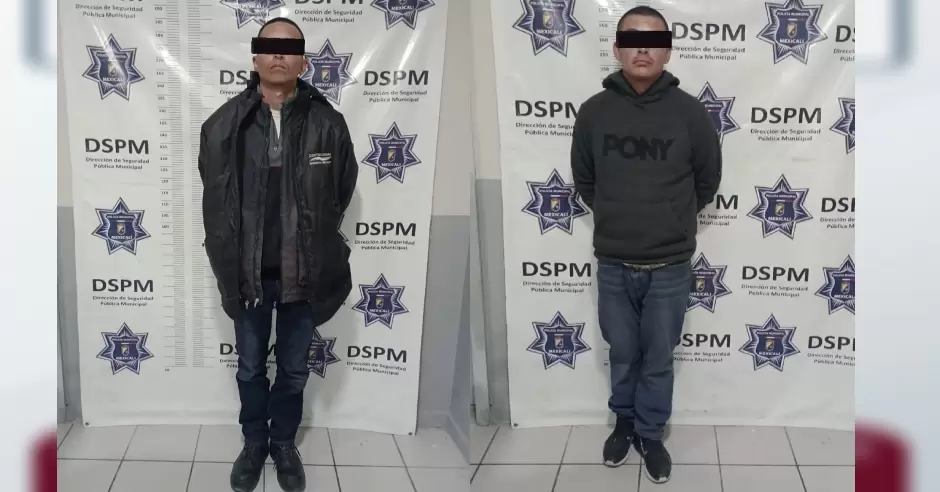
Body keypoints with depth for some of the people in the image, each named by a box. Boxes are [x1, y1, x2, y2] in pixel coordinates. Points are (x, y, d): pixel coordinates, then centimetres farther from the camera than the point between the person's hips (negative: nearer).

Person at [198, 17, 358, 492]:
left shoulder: (328, 123, -8)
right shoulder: (225, 123, -6)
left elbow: (341, 194, 4)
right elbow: (215, 201, 2)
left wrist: (313, 248, 8)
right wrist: (230, 260, 3)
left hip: (303, 271, 0)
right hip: (248, 270, 1)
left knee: (293, 368, 16)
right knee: (250, 365, 18)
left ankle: (284, 443, 38)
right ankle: (254, 442, 39)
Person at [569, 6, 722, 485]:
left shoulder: (690, 112, -10)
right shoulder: (594, 111, -6)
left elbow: (708, 179, 6)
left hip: (670, 267, -1)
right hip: (613, 265, 1)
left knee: (659, 358, 13)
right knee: (622, 354, 18)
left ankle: (650, 434, 33)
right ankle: (625, 422, 40)